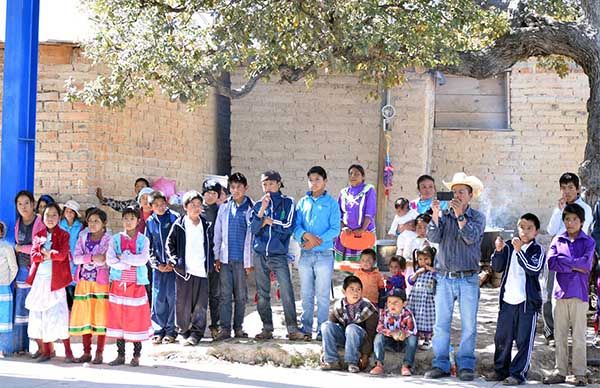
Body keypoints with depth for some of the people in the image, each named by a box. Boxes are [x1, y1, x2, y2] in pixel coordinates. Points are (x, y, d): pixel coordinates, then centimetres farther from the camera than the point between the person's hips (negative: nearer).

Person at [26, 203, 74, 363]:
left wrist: (45, 254, -6)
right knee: (39, 315, 4)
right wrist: (49, 255, -15)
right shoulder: (38, 236, 14)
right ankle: (46, 350, 12)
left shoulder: (63, 235, 3)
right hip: (39, 279, 4)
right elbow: (34, 255, -1)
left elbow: (62, 254, -12)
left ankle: (68, 351, -4)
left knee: (58, 314, -10)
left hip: (55, 280, -4)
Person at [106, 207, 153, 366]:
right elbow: (110, 260, -7)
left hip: (136, 284, -2)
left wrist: (123, 257, -12)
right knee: (118, 318, 5)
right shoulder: (116, 239, 6)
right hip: (118, 283, 2)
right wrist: (131, 263, -13)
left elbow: (143, 259, -14)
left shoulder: (143, 240, 3)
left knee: (136, 319, 0)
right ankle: (120, 355, 14)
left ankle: (136, 356, 9)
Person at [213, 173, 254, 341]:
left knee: (241, 295, 5)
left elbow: (254, 236, 1)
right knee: (225, 295, 1)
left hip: (242, 259, -2)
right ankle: (225, 328, 4)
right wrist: (216, 257, 4)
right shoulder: (224, 208, 8)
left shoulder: (251, 209, 1)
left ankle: (238, 327, 15)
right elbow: (217, 234, 10)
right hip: (225, 258, 2)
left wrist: (250, 261, -2)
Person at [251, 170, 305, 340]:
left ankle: (292, 329, -8)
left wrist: (268, 221, -2)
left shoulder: (287, 202, 4)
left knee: (287, 292, -11)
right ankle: (267, 329, 14)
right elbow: (254, 229, -1)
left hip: (279, 254, -3)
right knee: (262, 294, 7)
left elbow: (288, 227, -6)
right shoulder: (258, 205, 11)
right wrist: (262, 209, -11)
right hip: (260, 255, 3)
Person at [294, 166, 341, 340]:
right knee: (306, 294, 8)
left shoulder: (331, 203, 1)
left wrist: (317, 240, -17)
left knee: (322, 294, -2)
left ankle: (322, 329, 3)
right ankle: (306, 327, 16)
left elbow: (335, 229, -6)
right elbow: (296, 225, 5)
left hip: (324, 254, -3)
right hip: (305, 254, 3)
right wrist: (306, 235, -16)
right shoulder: (302, 202, 11)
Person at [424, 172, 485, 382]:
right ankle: (441, 364, 8)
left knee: (469, 325, 0)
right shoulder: (444, 215, 10)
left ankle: (466, 366, 7)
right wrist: (435, 215, -17)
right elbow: (433, 237, -4)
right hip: (444, 277, 2)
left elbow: (471, 237, -12)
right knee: (441, 323, 2)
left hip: (468, 279, -2)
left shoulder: (477, 217, 5)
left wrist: (460, 215, -19)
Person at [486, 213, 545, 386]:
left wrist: (520, 251, -24)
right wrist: (499, 251, -11)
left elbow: (534, 269, -18)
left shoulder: (537, 249, -2)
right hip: (507, 300, 4)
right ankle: (501, 370, 22)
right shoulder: (509, 246, 9)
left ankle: (518, 373, 7)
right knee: (501, 337, 10)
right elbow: (497, 267, 6)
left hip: (528, 301, -4)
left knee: (524, 340, 0)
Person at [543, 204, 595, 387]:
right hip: (561, 293, 3)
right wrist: (575, 266, -11)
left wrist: (563, 260, -7)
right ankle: (560, 372, 15)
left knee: (579, 337, 0)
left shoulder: (588, 242, 2)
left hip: (579, 295, -3)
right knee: (560, 336, 7)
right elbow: (551, 263, -5)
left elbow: (586, 264, -14)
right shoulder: (558, 240, 9)